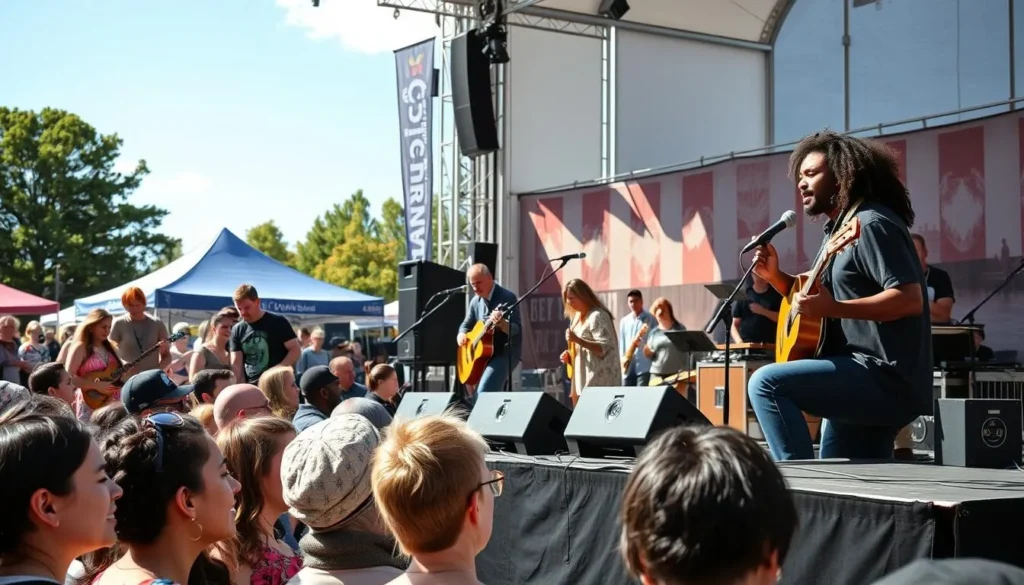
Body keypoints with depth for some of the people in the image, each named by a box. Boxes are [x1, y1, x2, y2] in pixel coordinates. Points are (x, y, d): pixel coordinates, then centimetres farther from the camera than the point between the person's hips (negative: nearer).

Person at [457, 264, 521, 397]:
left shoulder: (507, 297, -13)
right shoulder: (476, 301, 9)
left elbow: (517, 330, -19)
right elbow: (466, 324, 21)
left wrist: (502, 323, -41)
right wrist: (461, 335, -3)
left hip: (506, 352, -8)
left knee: (483, 392, -24)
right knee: (476, 394, 8)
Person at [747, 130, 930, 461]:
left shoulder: (872, 224, -12)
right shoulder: (839, 229, 20)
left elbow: (910, 299, -23)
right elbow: (813, 299, 26)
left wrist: (833, 308, -30)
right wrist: (775, 276, 9)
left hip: (887, 379, -11)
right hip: (871, 381, 11)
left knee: (766, 383, -22)